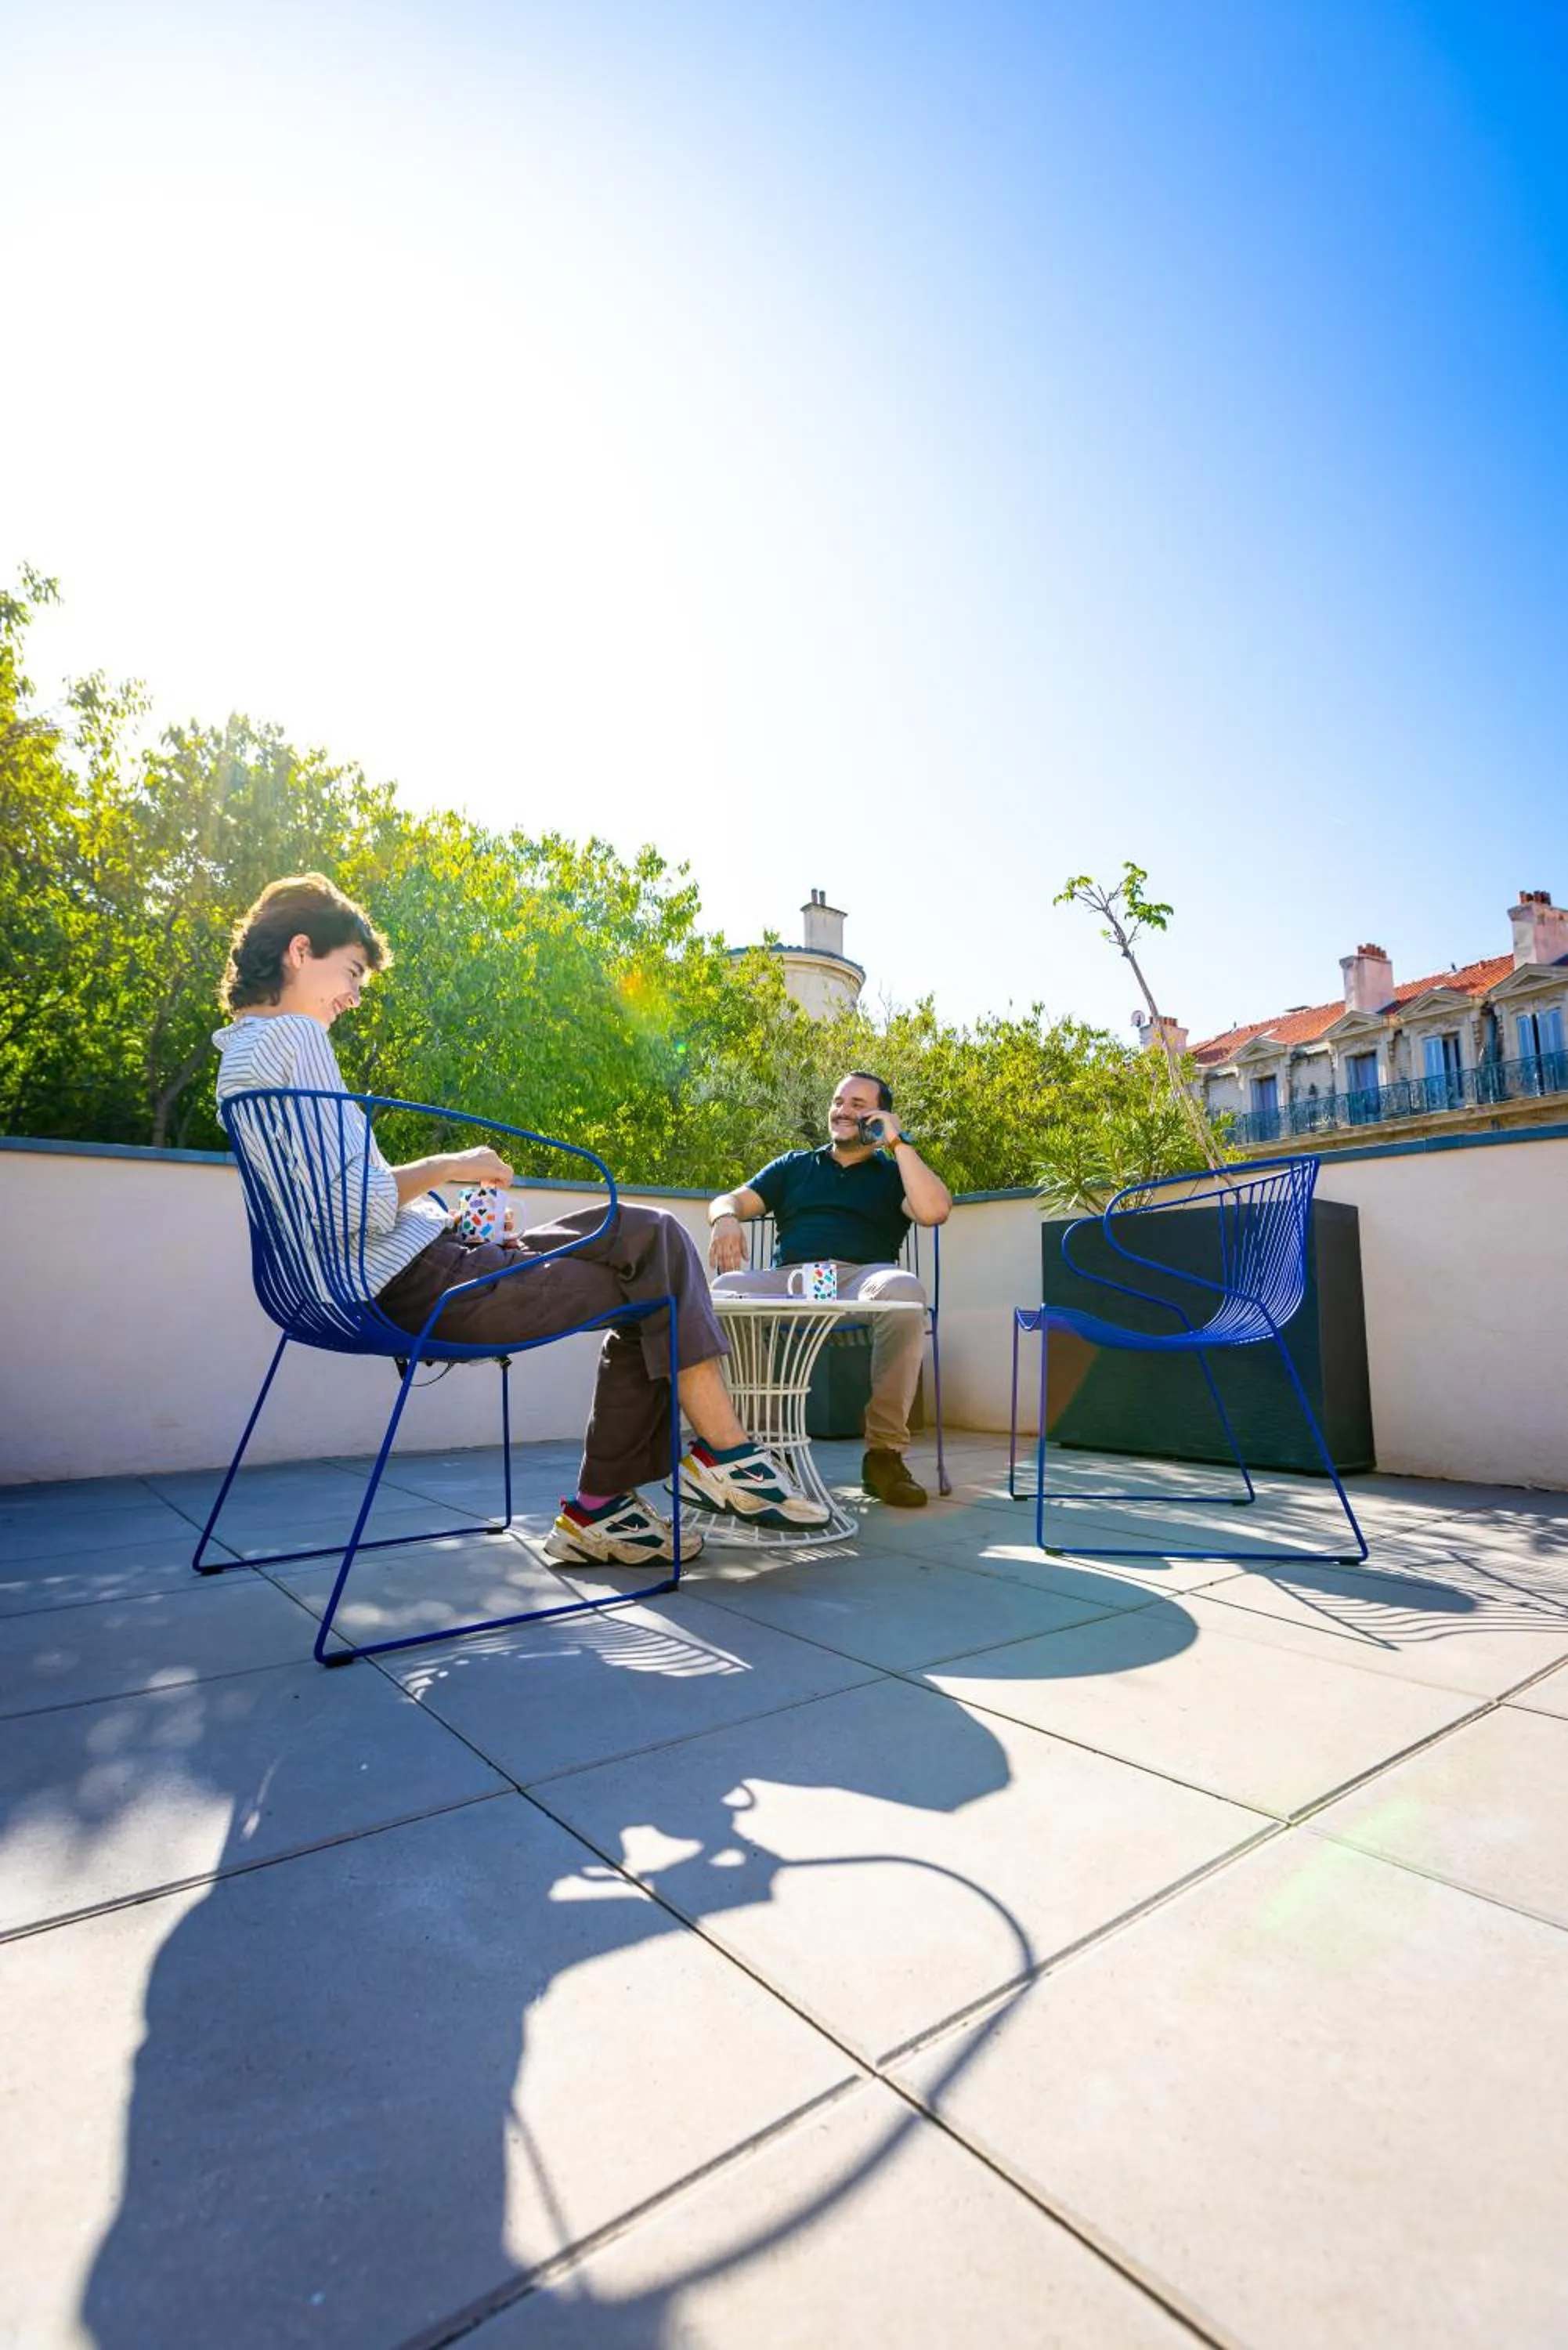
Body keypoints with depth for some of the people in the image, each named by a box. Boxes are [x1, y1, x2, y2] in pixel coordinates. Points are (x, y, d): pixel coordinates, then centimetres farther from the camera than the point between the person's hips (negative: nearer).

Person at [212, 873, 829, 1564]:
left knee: (648, 1297, 11)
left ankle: (599, 1508, 10)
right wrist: (450, 1166, -7)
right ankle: (725, 1451, 1)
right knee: (654, 1240, -5)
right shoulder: (293, 1034, -13)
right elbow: (364, 1208, -23)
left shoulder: (241, 1056, 19)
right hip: (420, 1282, -10)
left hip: (382, 1289, 10)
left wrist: (444, 1214, 11)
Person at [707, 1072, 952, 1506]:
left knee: (903, 1290, -38)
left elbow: (935, 1210, 2)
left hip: (863, 1276, -1)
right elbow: (732, 1200, 20)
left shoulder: (893, 1174, 23)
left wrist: (898, 1142, 6)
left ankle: (884, 1452, -28)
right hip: (788, 1278, 2)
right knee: (725, 1291, -32)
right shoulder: (795, 1166, 30)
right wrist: (725, 1218, -5)